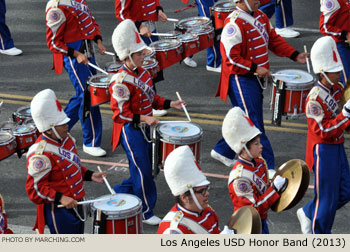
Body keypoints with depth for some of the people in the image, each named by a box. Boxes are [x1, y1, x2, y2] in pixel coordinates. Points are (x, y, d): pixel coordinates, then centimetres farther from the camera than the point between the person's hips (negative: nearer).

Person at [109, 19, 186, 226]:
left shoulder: (142, 73, 6)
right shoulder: (121, 82, -22)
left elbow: (151, 98, 18)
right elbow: (120, 113, -22)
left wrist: (169, 104, 6)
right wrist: (143, 119, -27)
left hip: (145, 129, 9)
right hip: (131, 131, -9)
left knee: (145, 168, 17)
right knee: (143, 171, -2)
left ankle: (119, 194, 35)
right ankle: (146, 212, 12)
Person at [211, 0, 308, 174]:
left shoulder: (260, 17, 8)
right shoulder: (234, 24, -20)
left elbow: (273, 39, 15)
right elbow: (230, 58, -22)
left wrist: (295, 55, 4)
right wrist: (255, 68, -24)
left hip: (256, 79, 9)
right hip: (241, 80, -9)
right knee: (254, 124, -5)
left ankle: (222, 151, 36)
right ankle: (268, 168, -2)